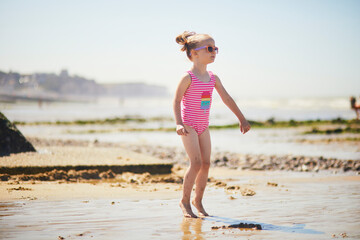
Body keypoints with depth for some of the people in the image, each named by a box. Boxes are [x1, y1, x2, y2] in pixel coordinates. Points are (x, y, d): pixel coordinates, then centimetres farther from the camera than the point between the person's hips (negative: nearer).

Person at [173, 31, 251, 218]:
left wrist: (242, 119, 18)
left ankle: (198, 200, 18)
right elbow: (176, 100, -16)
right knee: (196, 163, -14)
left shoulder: (213, 79, 6)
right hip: (188, 125, -6)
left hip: (203, 126, 7)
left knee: (206, 163, 3)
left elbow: (227, 99, 14)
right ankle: (184, 201, -1)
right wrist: (179, 123, -27)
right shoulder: (188, 78, -13)